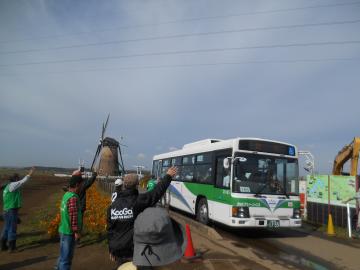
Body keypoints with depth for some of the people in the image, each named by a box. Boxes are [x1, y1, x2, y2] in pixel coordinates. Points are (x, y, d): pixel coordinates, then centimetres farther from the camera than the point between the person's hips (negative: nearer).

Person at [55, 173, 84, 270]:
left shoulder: (66, 194, 6)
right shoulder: (73, 198, -22)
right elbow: (73, 216, -24)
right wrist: (76, 231, -19)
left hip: (64, 230, 9)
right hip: (69, 232, -9)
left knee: (63, 255, 23)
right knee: (66, 257, 2)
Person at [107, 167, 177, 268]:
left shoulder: (113, 205, 1)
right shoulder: (138, 201, -16)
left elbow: (110, 229, 6)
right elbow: (157, 192, -11)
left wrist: (111, 249, 17)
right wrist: (168, 176, 0)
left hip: (118, 250, 6)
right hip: (135, 250, -5)